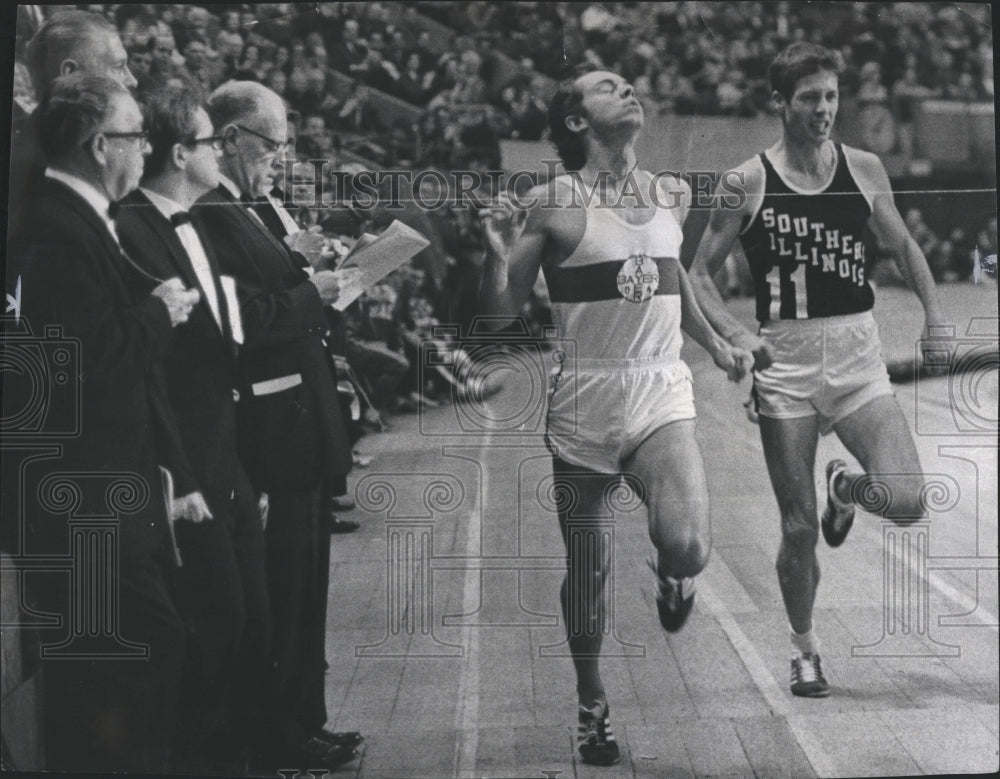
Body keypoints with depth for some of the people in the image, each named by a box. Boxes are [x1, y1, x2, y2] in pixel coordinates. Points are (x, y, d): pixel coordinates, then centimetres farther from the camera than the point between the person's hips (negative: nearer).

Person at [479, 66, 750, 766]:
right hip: (583, 404, -2)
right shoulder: (554, 204, -5)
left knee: (688, 546, -22)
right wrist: (500, 255, -21)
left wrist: (715, 345, 23)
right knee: (587, 571, 8)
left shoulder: (673, 195, 8)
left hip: (662, 398, 2)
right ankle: (593, 708, 29)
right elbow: (501, 312, -3)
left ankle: (672, 572, 16)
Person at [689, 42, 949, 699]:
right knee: (799, 527, 2)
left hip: (858, 360, 2)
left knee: (907, 502, -15)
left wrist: (934, 313, 5)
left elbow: (902, 245, 19)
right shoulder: (748, 183, -2)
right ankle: (805, 649, 25)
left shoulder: (865, 170, 5)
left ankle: (847, 485, 22)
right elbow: (700, 272, 3)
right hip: (786, 364, -2)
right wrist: (735, 336, -12)